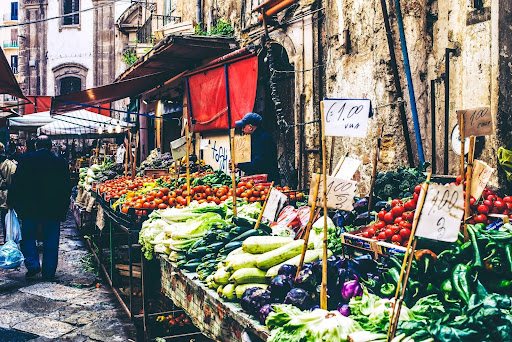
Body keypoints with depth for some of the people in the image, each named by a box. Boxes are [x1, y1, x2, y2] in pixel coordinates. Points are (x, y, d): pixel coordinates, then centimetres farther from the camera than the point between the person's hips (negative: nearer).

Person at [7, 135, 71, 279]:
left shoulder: (25, 159, -3)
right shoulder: (61, 162, -1)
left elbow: (16, 183, -2)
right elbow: (67, 188, 2)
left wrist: (11, 202, 8)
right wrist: (63, 209, 9)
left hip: (29, 208, -1)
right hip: (53, 208, 1)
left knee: (28, 236, 15)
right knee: (51, 240, 8)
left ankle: (32, 265, 1)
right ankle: (49, 272, 11)